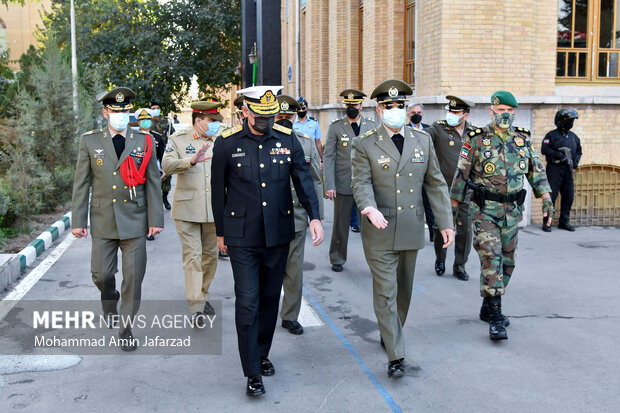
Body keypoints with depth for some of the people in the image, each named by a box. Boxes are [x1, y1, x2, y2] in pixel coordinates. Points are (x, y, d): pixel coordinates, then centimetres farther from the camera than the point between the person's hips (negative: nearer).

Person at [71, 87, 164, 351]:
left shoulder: (145, 142, 3)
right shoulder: (89, 141, 4)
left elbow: (152, 183, 3)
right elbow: (82, 184, 4)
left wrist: (155, 219, -2)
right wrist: (78, 221, -1)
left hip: (134, 221, 0)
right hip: (103, 222, 1)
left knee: (133, 277, 1)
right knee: (101, 274, 4)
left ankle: (126, 328, 17)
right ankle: (110, 300, 39)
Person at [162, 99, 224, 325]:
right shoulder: (178, 140, -1)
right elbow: (167, 165, -17)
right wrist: (190, 162, -34)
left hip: (214, 209, 4)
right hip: (187, 208, -4)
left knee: (211, 255, 12)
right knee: (192, 256, -6)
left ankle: (203, 295, 32)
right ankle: (196, 308, -5)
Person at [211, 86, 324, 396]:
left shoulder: (288, 140, 0)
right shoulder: (227, 143, -5)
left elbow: (303, 180, 0)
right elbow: (218, 190, 2)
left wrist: (315, 217, -14)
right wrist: (220, 232, 7)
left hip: (278, 235, 3)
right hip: (242, 237, -3)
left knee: (270, 298, 14)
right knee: (247, 302, -4)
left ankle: (262, 354, 34)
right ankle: (252, 373, 6)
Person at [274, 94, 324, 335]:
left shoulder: (307, 144, 5)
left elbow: (315, 182, 8)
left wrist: (317, 217, 5)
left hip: (296, 217, 2)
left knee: (294, 269, 7)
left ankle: (290, 316, 22)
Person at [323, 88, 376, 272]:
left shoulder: (371, 126, 5)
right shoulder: (336, 126, -1)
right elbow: (328, 157, -3)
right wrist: (329, 185, -9)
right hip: (343, 185, -1)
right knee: (340, 224, 9)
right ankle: (337, 260, 25)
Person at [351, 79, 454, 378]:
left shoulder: (423, 140, 6)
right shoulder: (364, 144, -4)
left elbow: (435, 183, 8)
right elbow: (361, 183, -13)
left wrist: (445, 223, 4)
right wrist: (369, 208, -34)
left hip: (411, 230, 4)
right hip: (379, 231, -4)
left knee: (404, 290, 16)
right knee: (385, 292, -3)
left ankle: (390, 334, 39)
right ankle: (395, 355, 5)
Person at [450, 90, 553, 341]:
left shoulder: (523, 139, 8)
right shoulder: (476, 139, -4)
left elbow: (537, 171, 13)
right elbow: (461, 175, -1)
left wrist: (546, 199, 3)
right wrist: (453, 207, -1)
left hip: (512, 212, 5)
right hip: (485, 210, -5)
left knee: (506, 262, 10)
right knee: (491, 259, -13)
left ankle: (488, 308, 25)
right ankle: (495, 318, -9)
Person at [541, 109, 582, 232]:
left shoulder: (574, 137, 17)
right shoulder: (551, 135, -1)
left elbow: (578, 151, 25)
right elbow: (544, 149, -12)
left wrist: (576, 161, 6)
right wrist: (559, 155, -19)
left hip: (568, 170, 6)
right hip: (554, 169, -6)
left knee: (569, 196, 7)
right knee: (551, 195, -7)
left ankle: (564, 222, 17)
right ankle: (547, 222, -1)